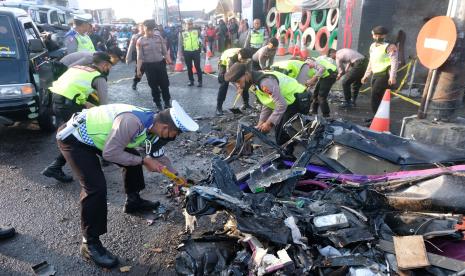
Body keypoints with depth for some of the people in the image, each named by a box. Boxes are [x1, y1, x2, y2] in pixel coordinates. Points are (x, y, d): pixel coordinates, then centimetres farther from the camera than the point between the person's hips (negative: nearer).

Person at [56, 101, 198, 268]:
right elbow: (109, 153, -30)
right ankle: (90, 243, -2)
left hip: (94, 134, 9)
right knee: (96, 187, -18)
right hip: (73, 138, -9)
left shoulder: (153, 122, -6)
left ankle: (133, 201, 35)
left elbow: (159, 156, 9)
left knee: (133, 158, 13)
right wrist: (143, 161, -22)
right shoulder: (132, 121, -35)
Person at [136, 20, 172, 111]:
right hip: (149, 66, -1)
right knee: (154, 86, 6)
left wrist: (169, 61, 2)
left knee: (165, 84, 5)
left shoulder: (159, 37, 3)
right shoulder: (140, 41, -3)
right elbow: (140, 57, -4)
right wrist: (138, 69, -10)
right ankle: (158, 104, 19)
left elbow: (165, 52, 7)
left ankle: (167, 102, 21)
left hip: (160, 64, 1)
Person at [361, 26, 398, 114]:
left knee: (375, 95, -16)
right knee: (375, 96, 8)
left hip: (384, 75, -8)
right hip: (375, 75, 8)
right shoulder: (372, 46, 18)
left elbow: (394, 62, -15)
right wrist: (366, 75, 24)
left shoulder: (389, 47, -5)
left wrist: (392, 77, -25)